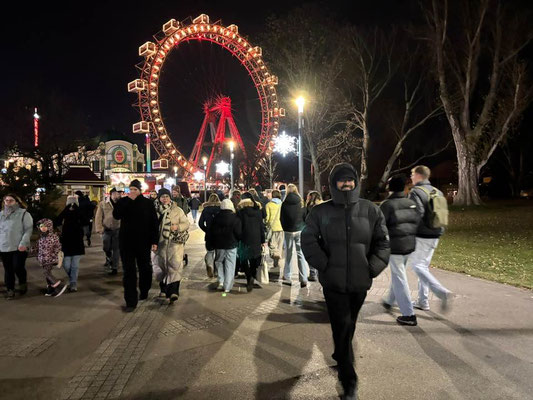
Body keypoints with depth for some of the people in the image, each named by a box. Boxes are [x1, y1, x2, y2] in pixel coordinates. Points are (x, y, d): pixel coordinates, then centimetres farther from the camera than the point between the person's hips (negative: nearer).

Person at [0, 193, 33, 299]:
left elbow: (28, 230, -9)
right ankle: (10, 290, 19)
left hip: (19, 248, -5)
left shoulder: (23, 214, -3)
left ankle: (22, 283, 20)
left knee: (18, 268, -7)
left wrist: (23, 243, -17)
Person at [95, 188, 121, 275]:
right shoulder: (103, 204, 0)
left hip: (118, 230, 0)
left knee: (116, 249, 3)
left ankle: (114, 267, 13)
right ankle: (109, 259, 38)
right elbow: (98, 217, 0)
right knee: (106, 248, 6)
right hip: (106, 229, 0)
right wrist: (99, 228, -8)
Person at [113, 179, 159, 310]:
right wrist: (128, 200, -17)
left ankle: (144, 292, 36)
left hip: (143, 242, 0)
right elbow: (116, 215, -15)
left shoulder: (147, 203, -2)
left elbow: (154, 223, -2)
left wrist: (154, 241, -7)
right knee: (129, 271, -1)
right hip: (126, 242, 1)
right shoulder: (123, 201, 3)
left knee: (144, 268, 14)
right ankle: (131, 301, 3)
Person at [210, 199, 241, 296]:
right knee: (230, 265, 4)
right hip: (231, 245, -2)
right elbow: (239, 233, -10)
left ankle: (221, 281, 10)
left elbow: (210, 232, 6)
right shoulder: (235, 218, -10)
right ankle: (227, 287, 6)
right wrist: (239, 240, 10)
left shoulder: (216, 218, 0)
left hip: (219, 245, 2)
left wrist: (212, 243, 18)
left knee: (219, 262, 22)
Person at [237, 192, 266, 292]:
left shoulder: (240, 209, -6)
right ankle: (252, 276, 2)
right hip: (256, 239, 3)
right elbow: (261, 225, 7)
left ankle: (249, 278, -9)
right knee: (254, 259, 15)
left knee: (244, 259, 4)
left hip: (245, 238, -3)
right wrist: (262, 240, 11)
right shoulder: (258, 208, 5)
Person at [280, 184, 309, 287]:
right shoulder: (301, 202, -3)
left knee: (288, 254, 10)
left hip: (288, 231, 0)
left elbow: (282, 218, 1)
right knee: (301, 253, 2)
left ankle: (287, 277, 15)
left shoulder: (285, 204, -6)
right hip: (300, 230, 1)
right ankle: (303, 279, -1)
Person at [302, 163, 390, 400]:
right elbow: (308, 241, -3)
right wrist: (324, 265, -11)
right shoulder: (321, 212, -3)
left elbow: (383, 241, 3)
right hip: (333, 281, -2)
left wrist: (373, 267, -7)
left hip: (360, 281, 2)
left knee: (348, 326, 18)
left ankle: (339, 358, 44)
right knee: (342, 327, -4)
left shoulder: (371, 210, 1)